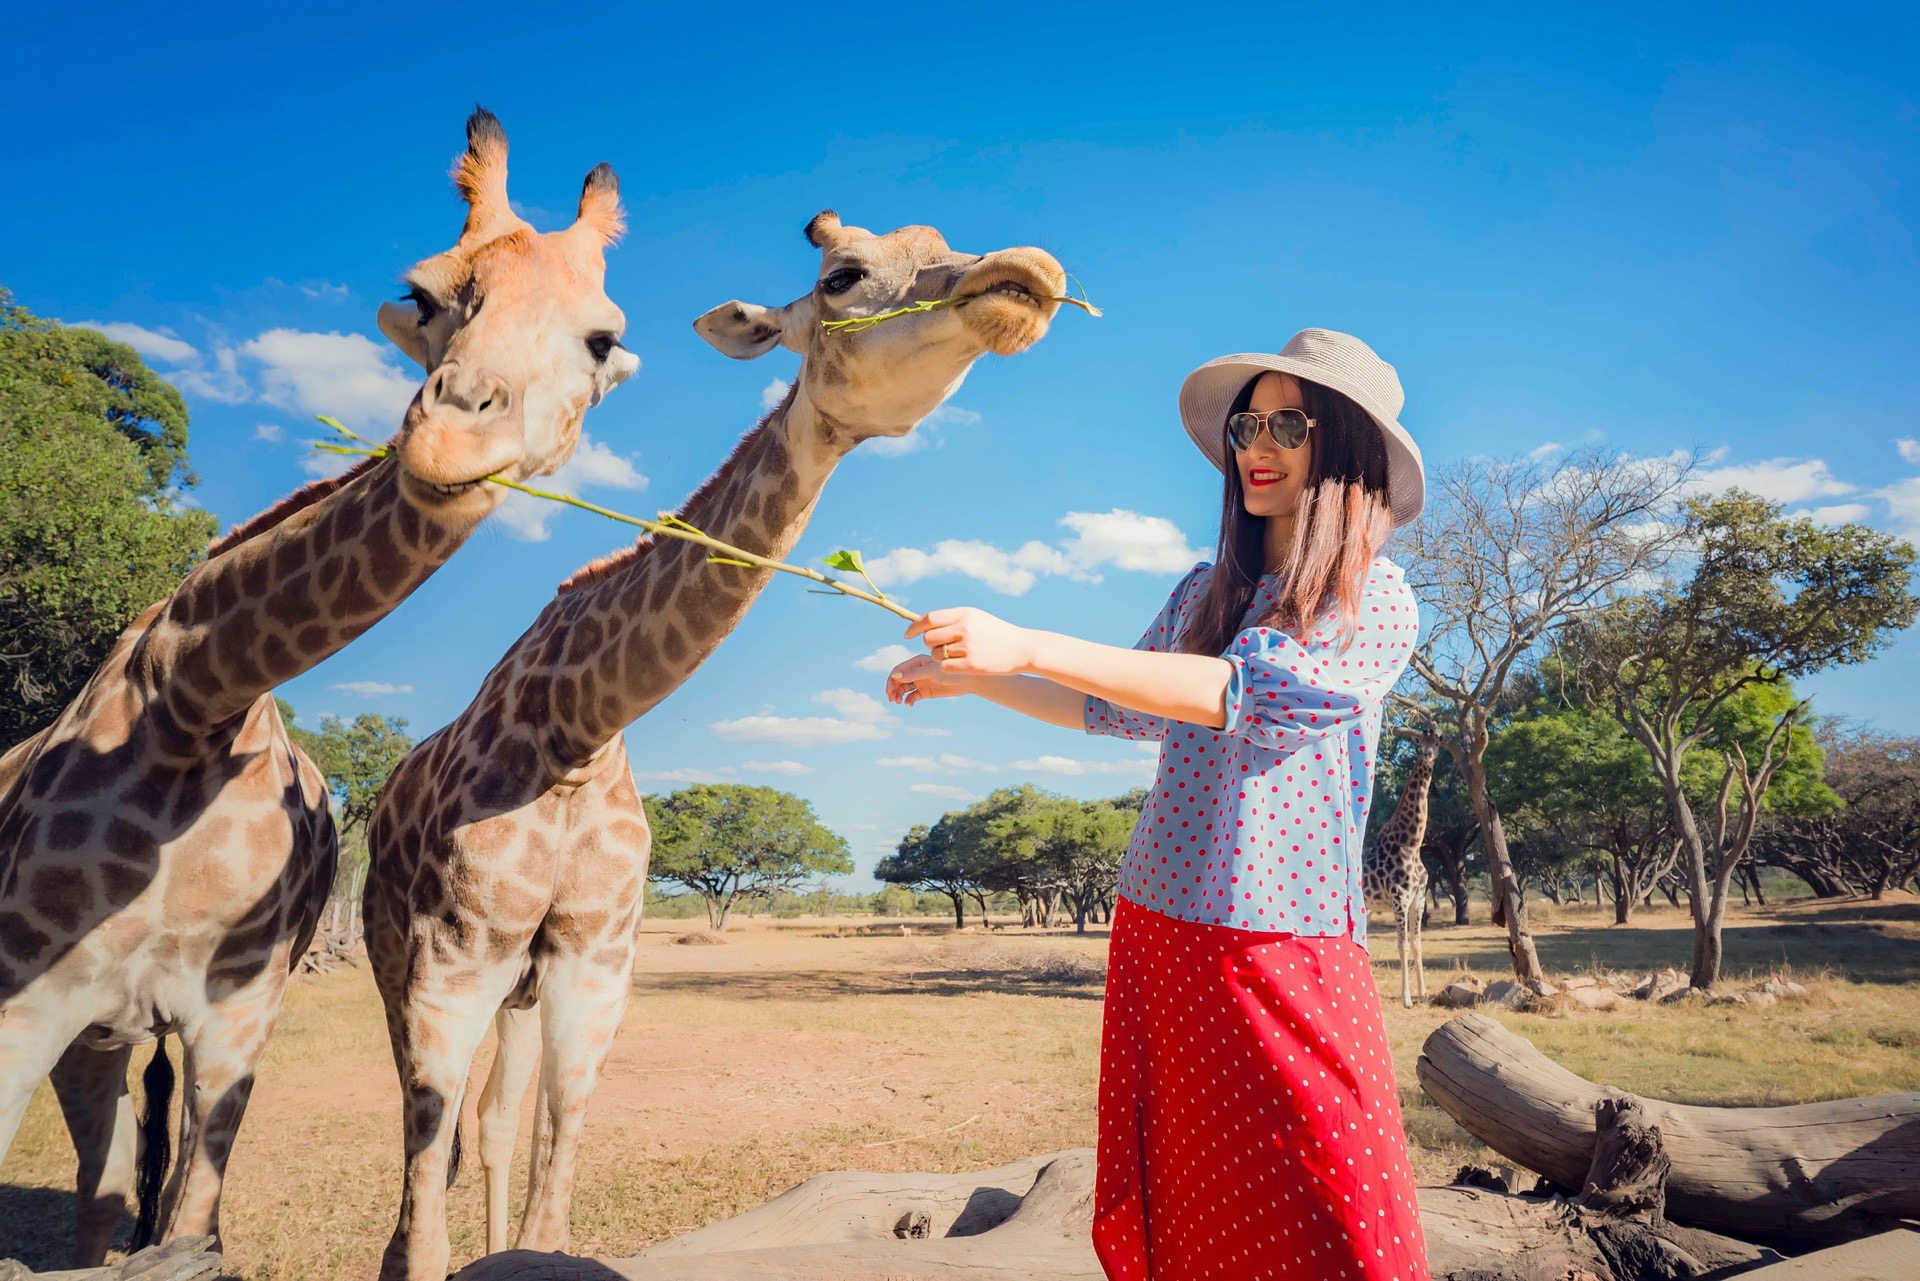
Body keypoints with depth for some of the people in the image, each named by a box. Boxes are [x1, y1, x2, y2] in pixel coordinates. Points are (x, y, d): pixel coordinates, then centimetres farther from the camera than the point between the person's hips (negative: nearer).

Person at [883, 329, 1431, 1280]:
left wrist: (1027, 647, -26)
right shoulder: (1205, 591, 12)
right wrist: (973, 680, 22)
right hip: (1154, 933, 5)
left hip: (1280, 951, -5)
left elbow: (1248, 694, -21)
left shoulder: (1377, 603, -5)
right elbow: (1120, 709, 24)